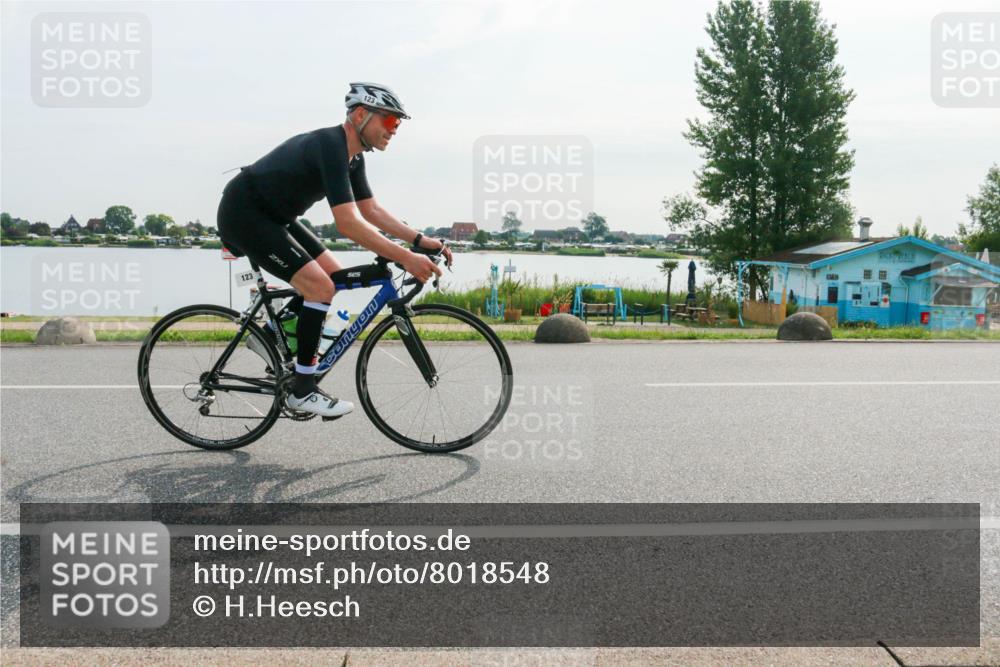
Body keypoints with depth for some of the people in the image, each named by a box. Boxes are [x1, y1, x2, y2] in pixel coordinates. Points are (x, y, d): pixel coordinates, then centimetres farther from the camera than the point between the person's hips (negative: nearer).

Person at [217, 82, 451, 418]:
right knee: (321, 287, -17)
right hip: (244, 214, -10)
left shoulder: (352, 154, 4)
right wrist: (406, 258, -34)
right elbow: (348, 223, -33)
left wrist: (421, 240, -2)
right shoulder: (331, 147, -25)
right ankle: (302, 390, -8)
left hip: (272, 215, 10)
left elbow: (371, 210, 9)